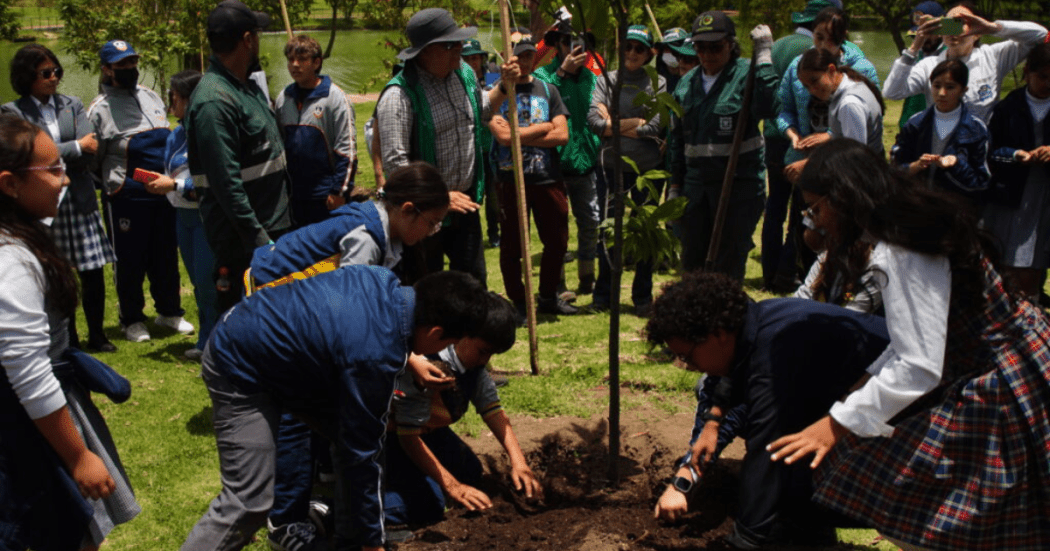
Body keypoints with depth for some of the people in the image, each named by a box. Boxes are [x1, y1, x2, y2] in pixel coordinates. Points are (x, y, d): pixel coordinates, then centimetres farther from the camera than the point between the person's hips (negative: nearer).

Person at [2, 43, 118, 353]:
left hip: (79, 200, 3)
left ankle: (97, 336, 19)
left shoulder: (72, 105, 8)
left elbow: (90, 153, -1)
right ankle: (68, 340, 19)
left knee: (93, 273, 4)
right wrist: (76, 147, -8)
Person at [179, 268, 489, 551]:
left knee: (360, 434, 5)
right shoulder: (374, 357, -33)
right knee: (250, 502, -12)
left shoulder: (385, 282, -11)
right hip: (239, 372, -9)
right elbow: (361, 455, -23)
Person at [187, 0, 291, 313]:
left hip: (272, 225, 9)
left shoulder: (249, 86, 9)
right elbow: (226, 183, -24)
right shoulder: (214, 101, -20)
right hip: (242, 239, -9)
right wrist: (257, 238, -23)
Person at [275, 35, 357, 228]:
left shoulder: (335, 97, -8)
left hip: (325, 196, -5)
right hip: (292, 194, 5)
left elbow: (347, 148, -10)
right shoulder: (283, 98, 7)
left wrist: (339, 191, -13)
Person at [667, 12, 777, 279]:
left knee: (729, 266, 1)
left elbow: (766, 107, -28)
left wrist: (764, 55, -24)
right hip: (696, 182, 5)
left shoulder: (746, 74, -7)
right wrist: (674, 185, 15)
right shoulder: (686, 83, 9)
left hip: (739, 184, -5)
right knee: (691, 260, 13)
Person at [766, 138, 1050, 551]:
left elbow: (918, 366, -28)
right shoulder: (917, 222, 7)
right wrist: (867, 380, 13)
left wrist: (837, 424, -23)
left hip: (997, 390, -10)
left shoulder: (900, 253, -23)